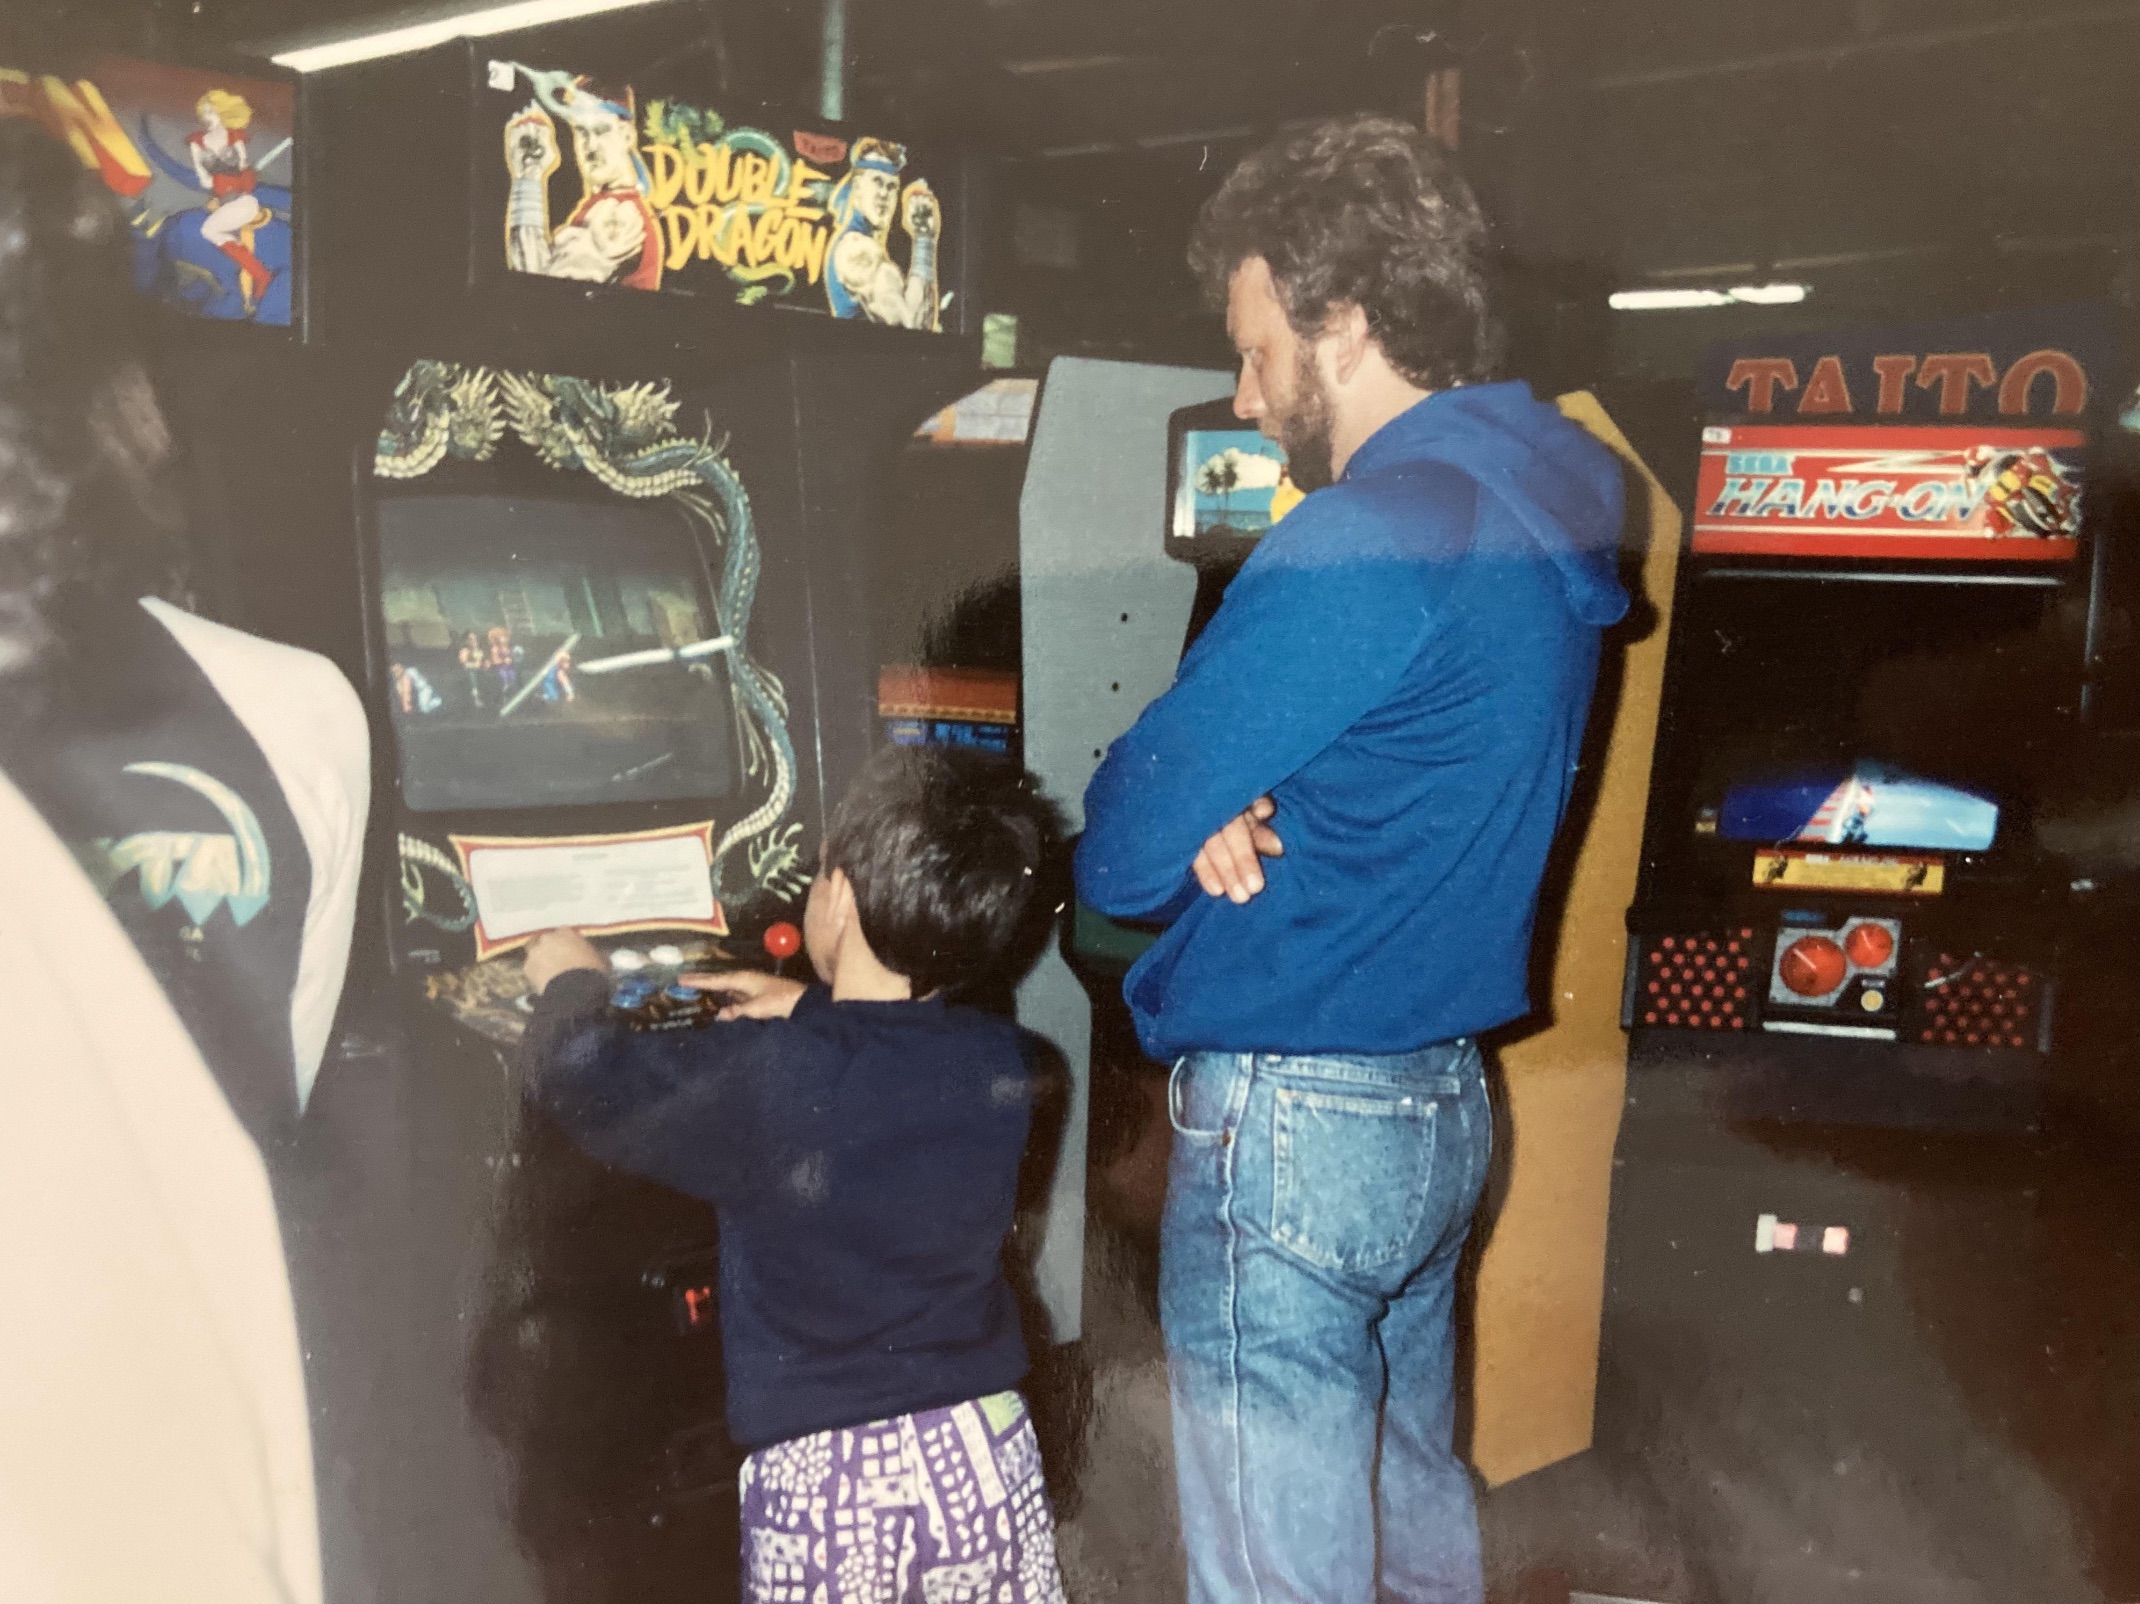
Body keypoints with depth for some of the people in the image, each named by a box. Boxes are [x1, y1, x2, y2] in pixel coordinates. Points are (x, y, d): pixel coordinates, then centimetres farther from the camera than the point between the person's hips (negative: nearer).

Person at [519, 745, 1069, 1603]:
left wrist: (570, 985, 17)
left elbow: (586, 1081, -2)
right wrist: (811, 1012, 23)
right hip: (985, 1453, 4)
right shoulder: (1000, 1065, -5)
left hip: (823, 1477, -3)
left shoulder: (762, 1079, -19)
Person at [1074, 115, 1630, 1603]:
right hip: (1445, 1101, 9)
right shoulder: (1544, 499, 7)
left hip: (1293, 1124, -9)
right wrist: (1236, 818, -6)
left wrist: (1206, 821, 3)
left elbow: (1120, 857, -18)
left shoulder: (1362, 542, -22)